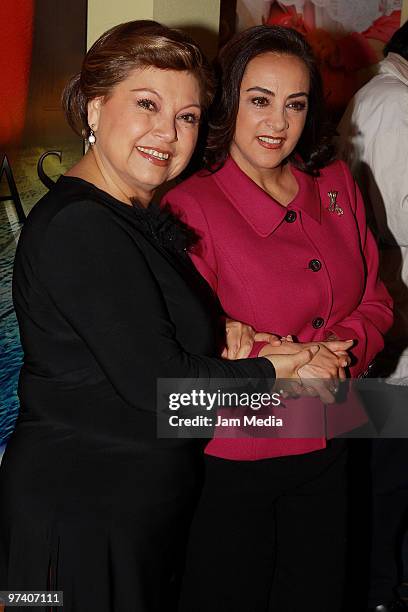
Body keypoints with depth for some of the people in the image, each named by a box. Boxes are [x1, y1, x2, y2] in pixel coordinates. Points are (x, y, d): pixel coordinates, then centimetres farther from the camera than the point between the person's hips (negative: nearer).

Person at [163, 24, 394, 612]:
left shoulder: (335, 184, 3)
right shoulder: (190, 206, -14)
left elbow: (375, 302, 8)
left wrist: (343, 347, -11)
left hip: (327, 453, 5)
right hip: (230, 466, -5)